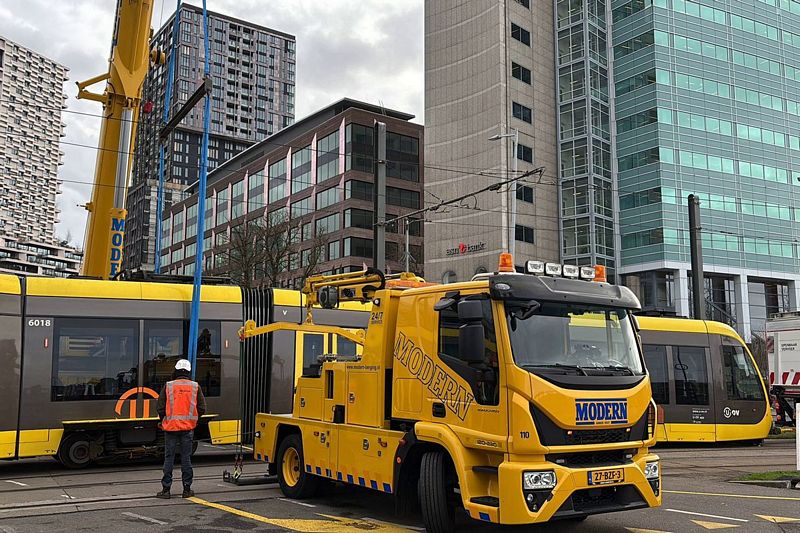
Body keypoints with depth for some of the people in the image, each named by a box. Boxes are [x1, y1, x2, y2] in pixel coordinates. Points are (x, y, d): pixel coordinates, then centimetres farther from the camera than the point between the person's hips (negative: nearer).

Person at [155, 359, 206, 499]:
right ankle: (187, 489, 11)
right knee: (186, 457, 7)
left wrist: (164, 420, 17)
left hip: (171, 426, -1)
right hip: (188, 428, 1)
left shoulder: (168, 386, -3)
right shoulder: (195, 387, 1)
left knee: (169, 457, 5)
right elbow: (202, 409, 2)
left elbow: (160, 408, -2)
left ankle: (166, 489, 7)